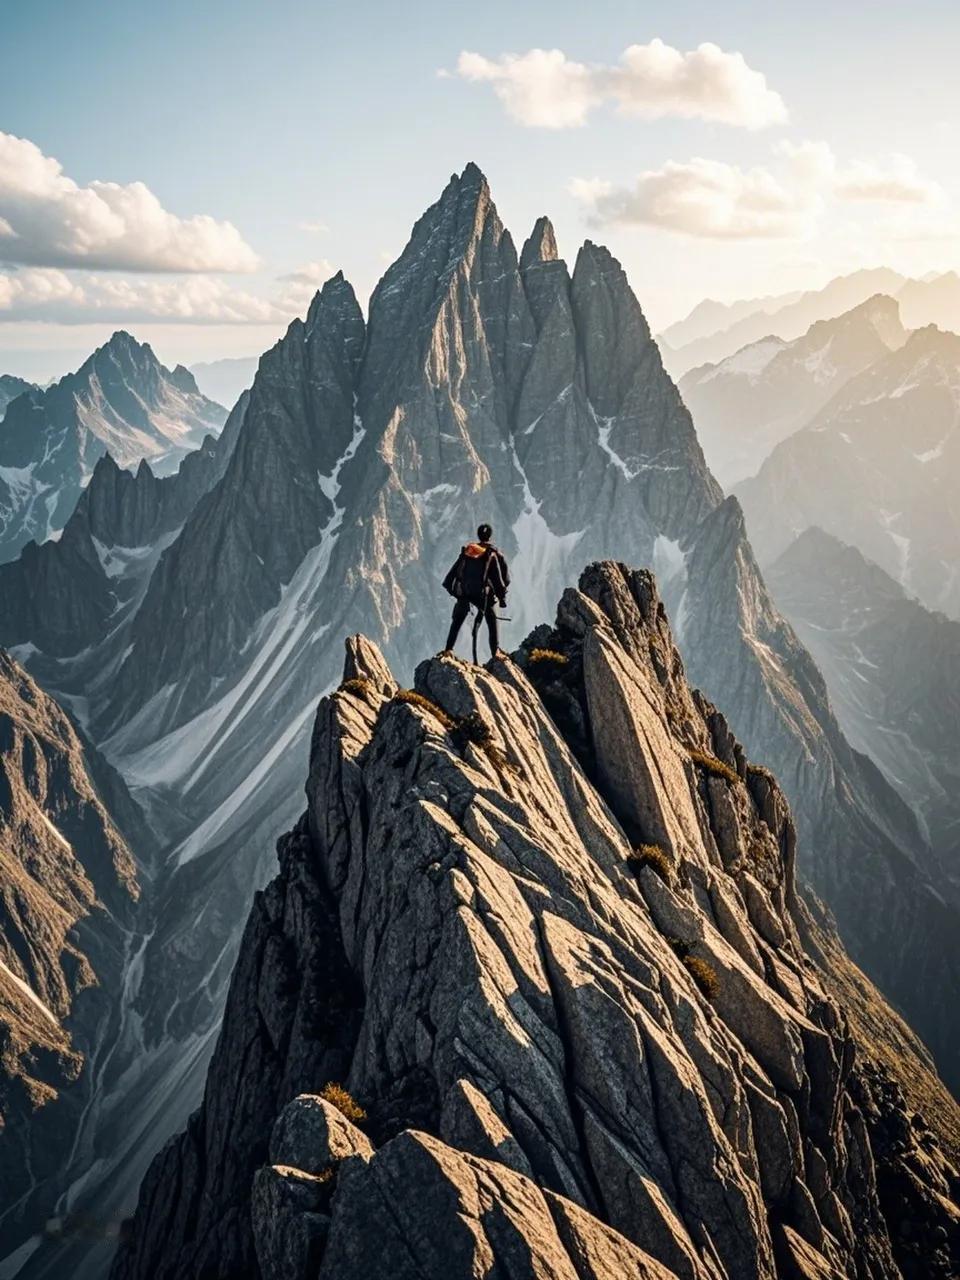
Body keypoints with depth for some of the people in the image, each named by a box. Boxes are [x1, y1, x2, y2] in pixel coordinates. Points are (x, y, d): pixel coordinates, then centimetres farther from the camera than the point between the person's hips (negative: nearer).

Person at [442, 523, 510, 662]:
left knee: (457, 621, 17)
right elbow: (497, 578, 0)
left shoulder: (467, 550, 10)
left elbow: (454, 570, 12)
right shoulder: (492, 554, 1)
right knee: (492, 620, 13)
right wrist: (502, 596, 6)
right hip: (482, 593, -2)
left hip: (463, 592, 2)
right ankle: (495, 651, 5)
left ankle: (449, 649, 6)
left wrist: (448, 586, 21)